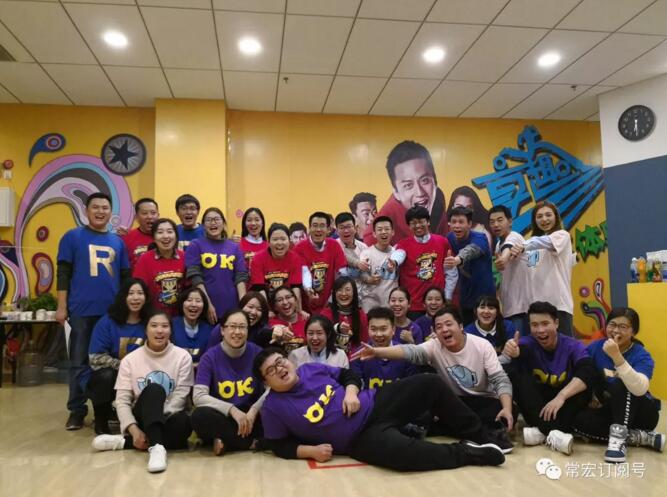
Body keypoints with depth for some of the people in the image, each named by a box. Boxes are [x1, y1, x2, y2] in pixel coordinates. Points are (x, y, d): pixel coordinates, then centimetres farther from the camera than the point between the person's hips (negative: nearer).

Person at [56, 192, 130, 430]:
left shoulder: (118, 242, 12)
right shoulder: (72, 237, 3)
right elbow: (63, 273, 0)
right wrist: (62, 306, -5)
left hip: (113, 311, 3)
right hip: (82, 311, -3)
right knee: (79, 362, 4)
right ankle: (76, 410, 15)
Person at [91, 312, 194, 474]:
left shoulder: (182, 356, -3)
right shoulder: (130, 359, 0)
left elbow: (180, 396, -9)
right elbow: (122, 401, -5)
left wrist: (156, 416, -21)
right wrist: (134, 430, -21)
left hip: (169, 420, 0)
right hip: (141, 419, 0)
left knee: (184, 422, -36)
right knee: (154, 389, -31)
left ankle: (123, 442, -28)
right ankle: (156, 447, -47)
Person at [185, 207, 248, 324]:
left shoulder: (234, 247, 10)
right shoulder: (196, 245, 2)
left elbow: (240, 277, 3)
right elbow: (195, 277, -6)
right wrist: (208, 304, -13)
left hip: (232, 307, 3)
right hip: (205, 307, -2)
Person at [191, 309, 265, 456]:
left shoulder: (257, 353, -3)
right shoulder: (210, 356, -7)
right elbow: (198, 396, -15)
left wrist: (253, 411, -23)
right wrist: (232, 410, -25)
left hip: (250, 416, 1)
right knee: (200, 416, -34)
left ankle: (227, 442, -16)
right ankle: (253, 442, -18)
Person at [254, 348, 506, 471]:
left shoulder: (312, 368, 5)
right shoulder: (273, 407, -7)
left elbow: (348, 375, 14)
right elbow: (279, 446, -1)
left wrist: (351, 392, -8)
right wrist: (311, 451, -16)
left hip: (376, 404, 6)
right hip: (361, 438, -5)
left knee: (430, 383, -4)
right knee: (402, 451, -37)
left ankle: (479, 436, 11)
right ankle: (471, 452, -15)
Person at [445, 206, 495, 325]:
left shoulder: (479, 238, -23)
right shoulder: (450, 238, -5)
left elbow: (470, 250, -45)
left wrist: (457, 260, -67)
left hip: (484, 296, -5)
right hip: (465, 298, 5)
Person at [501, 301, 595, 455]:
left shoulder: (573, 346, -9)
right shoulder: (528, 343, -7)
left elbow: (587, 372, -28)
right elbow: (521, 350, -32)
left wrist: (561, 396, -42)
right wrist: (513, 351, -58)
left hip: (564, 404, 0)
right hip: (535, 404, 1)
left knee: (584, 385, -28)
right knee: (517, 375, -26)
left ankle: (542, 431, -34)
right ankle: (553, 432, -39)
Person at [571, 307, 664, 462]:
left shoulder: (642, 356, -17)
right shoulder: (596, 347, -5)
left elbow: (639, 389, -39)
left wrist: (617, 357, -48)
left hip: (641, 413, -4)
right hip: (610, 412, 4)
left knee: (622, 385, -31)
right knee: (577, 419, -26)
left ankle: (619, 437, -31)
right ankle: (641, 437, -22)